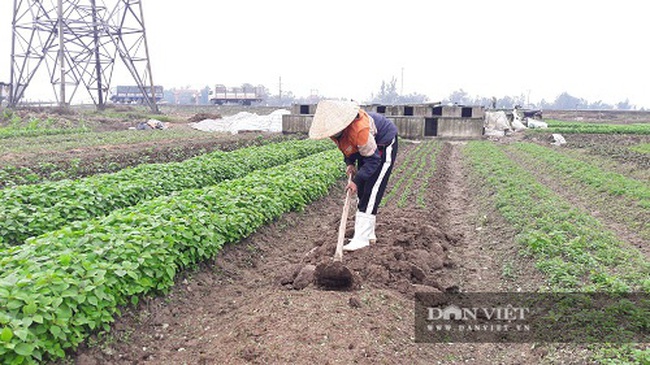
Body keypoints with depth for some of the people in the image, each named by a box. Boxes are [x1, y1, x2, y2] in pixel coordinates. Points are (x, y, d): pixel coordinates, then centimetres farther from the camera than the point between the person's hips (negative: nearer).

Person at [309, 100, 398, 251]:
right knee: (362, 191, 6)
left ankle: (362, 238, -13)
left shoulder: (359, 129, -40)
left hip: (384, 146, -8)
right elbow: (346, 145, 6)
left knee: (371, 192, -14)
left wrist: (357, 180, -29)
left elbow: (373, 159, -30)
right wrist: (350, 163, -8)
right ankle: (369, 234, 15)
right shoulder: (336, 126, -15)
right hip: (367, 147, 9)